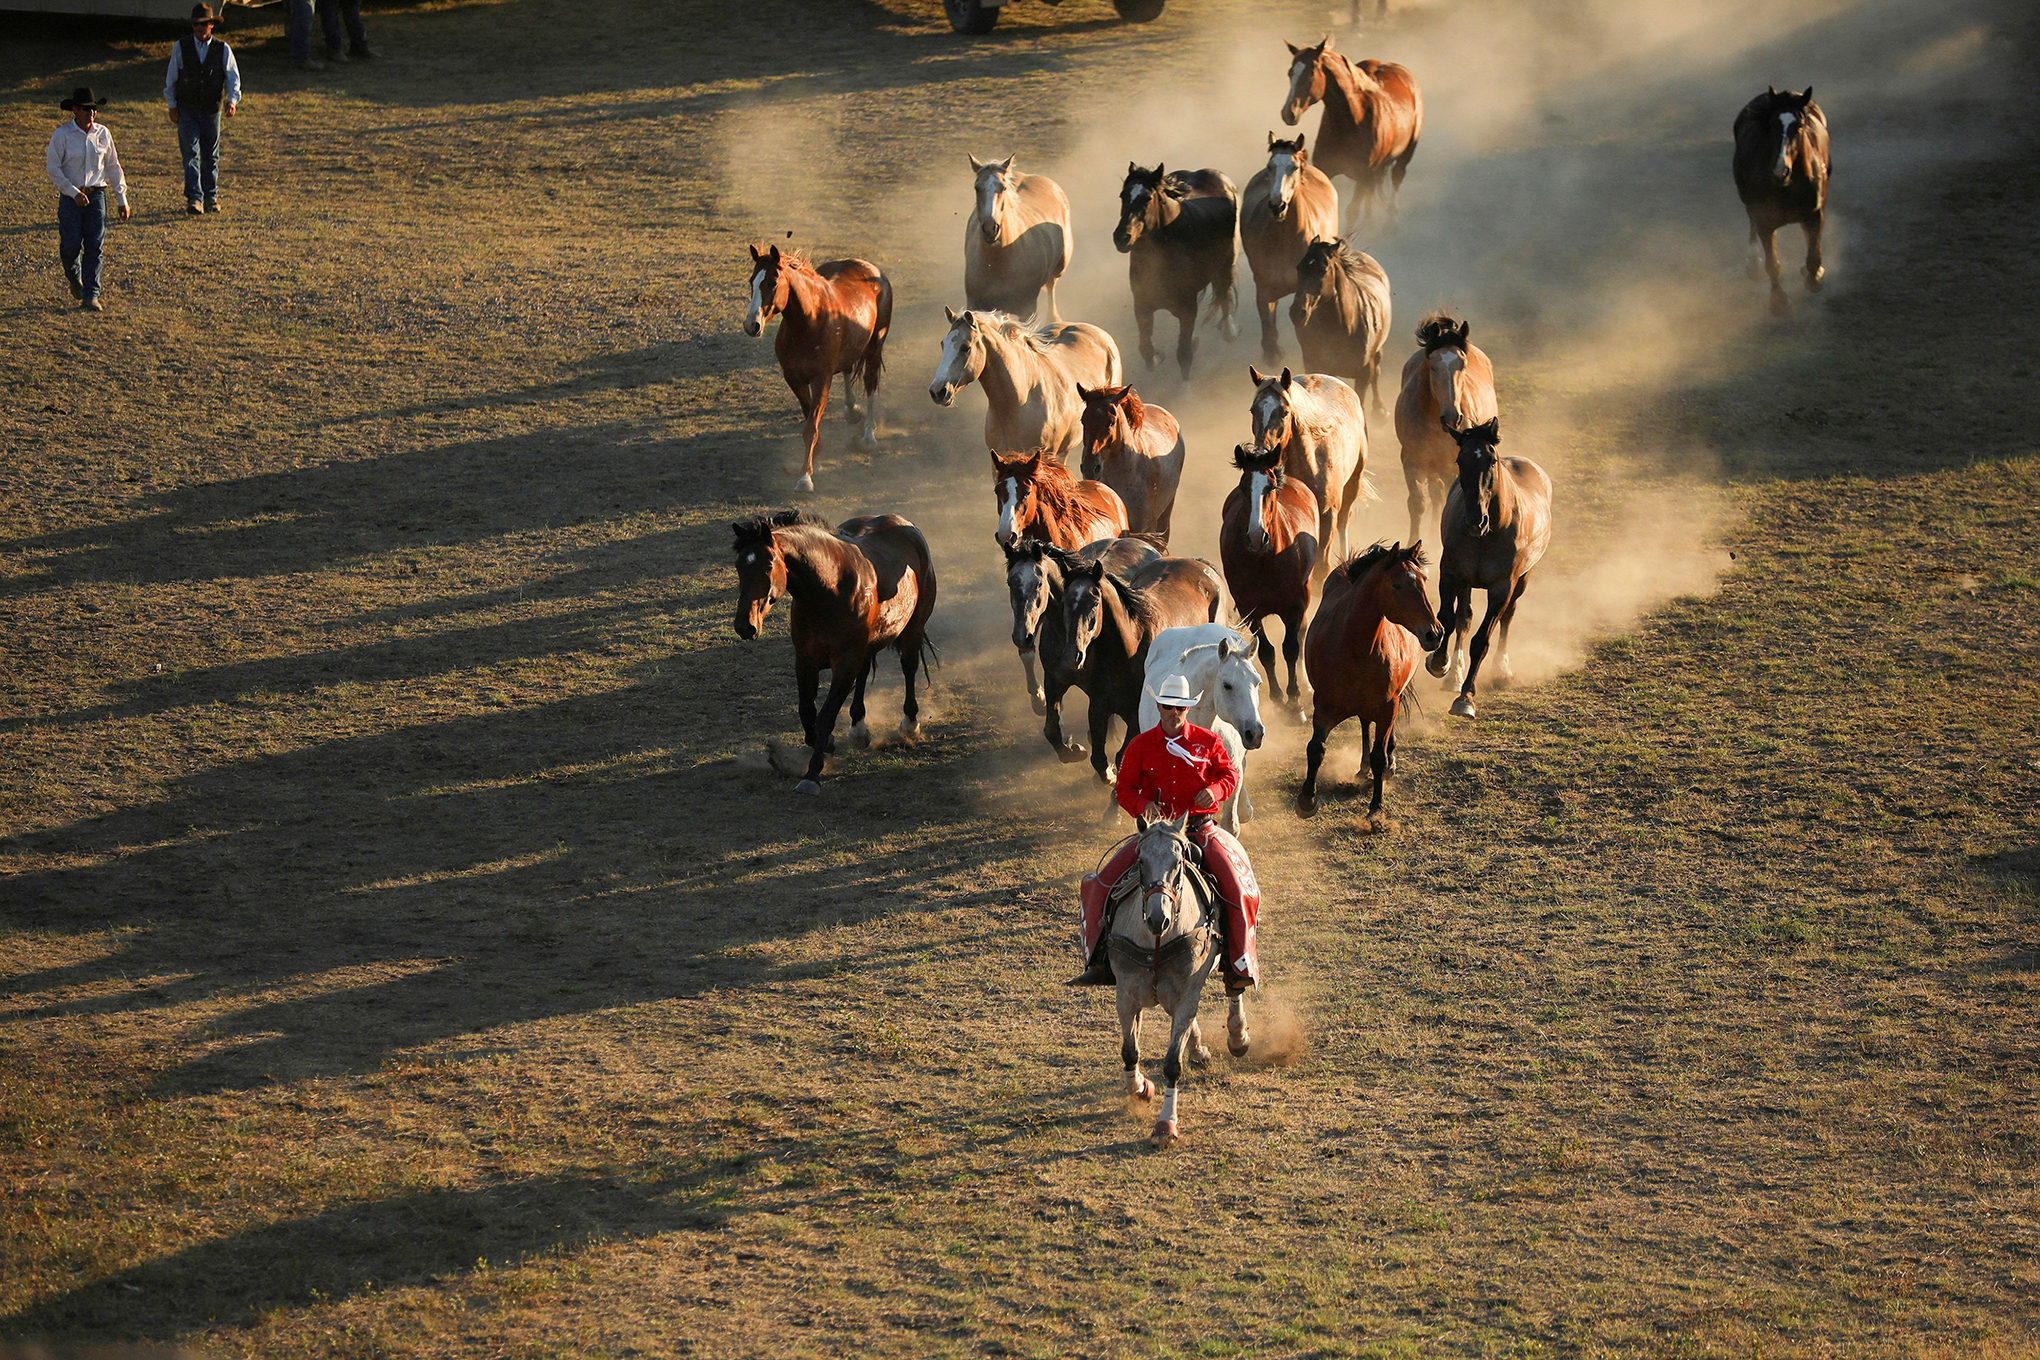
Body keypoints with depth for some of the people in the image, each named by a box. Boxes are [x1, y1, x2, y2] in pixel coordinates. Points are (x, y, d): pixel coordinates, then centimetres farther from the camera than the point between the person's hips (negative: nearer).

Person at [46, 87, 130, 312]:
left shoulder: (103, 133, 5)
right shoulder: (61, 136, -6)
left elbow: (112, 167, 13)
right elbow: (53, 169, -7)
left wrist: (122, 199, 12)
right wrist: (74, 193, -16)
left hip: (96, 195, 2)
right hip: (70, 197, -2)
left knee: (94, 247, -5)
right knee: (71, 245, -6)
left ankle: (91, 296, 0)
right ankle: (74, 278, 27)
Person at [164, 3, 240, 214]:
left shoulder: (223, 49, 0)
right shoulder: (181, 47, 0)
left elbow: (233, 77, -2)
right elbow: (171, 78, 6)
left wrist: (232, 100, -18)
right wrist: (172, 105, 1)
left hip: (211, 110, 1)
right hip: (186, 109, -1)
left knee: (211, 156, 10)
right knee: (191, 154, -10)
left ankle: (211, 198, 21)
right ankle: (194, 199, -16)